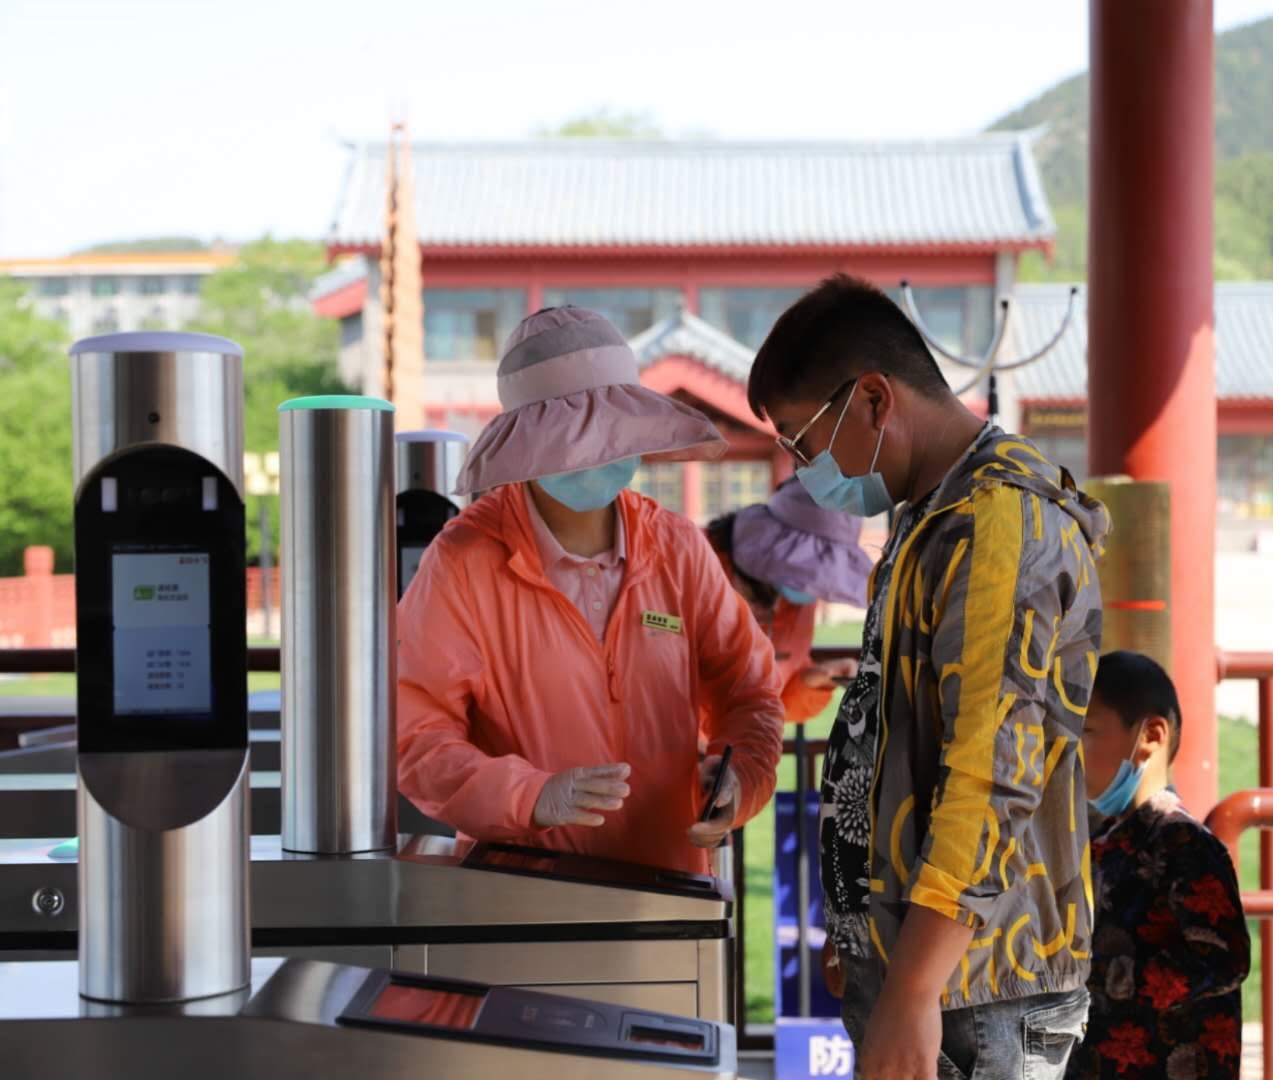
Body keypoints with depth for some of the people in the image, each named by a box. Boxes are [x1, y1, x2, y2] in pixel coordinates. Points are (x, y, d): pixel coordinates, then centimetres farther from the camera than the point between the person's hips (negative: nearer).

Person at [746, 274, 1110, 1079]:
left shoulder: (998, 521, -15)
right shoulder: (939, 516, 17)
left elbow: (995, 778, -23)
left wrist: (912, 993, -24)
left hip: (970, 995, -10)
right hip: (908, 961, 10)